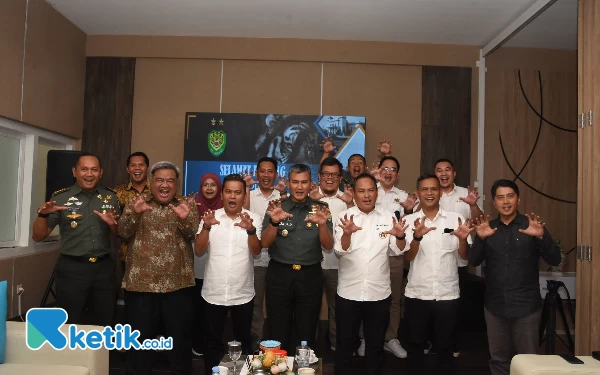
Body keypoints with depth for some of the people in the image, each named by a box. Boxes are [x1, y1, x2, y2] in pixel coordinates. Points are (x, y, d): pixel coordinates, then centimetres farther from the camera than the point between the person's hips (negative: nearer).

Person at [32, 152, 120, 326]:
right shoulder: (60, 197, -5)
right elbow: (38, 236, -2)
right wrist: (43, 214, -21)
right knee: (69, 325, 9)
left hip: (104, 268, 3)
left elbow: (120, 234, 12)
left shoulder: (111, 197, 3)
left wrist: (113, 225, -10)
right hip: (71, 269, -2)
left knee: (105, 323, 15)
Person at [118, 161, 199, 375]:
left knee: (181, 339, 10)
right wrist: (135, 213, -25)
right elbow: (123, 232, -6)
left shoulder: (187, 205, 5)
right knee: (140, 339, 10)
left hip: (178, 285, 0)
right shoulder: (137, 203, 7)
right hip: (141, 284, 1)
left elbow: (193, 234, -9)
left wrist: (184, 218, -30)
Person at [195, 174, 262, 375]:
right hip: (213, 293, 1)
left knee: (243, 341, 15)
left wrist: (250, 229, -33)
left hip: (243, 294, 0)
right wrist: (206, 227, -24)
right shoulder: (211, 216, -1)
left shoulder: (254, 219, -3)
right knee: (212, 341, 14)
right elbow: (198, 250, -7)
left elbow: (257, 251, -14)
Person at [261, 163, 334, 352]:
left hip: (310, 276, 1)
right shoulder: (276, 207, 0)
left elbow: (328, 247, -5)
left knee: (307, 334, 12)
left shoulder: (321, 209, 1)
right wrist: (274, 222, -26)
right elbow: (265, 243, -7)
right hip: (279, 275, 0)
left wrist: (322, 225, -24)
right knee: (278, 334, 9)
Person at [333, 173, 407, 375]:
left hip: (379, 293, 2)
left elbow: (398, 250, -6)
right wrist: (347, 233, -37)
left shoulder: (388, 217, 0)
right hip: (348, 293, -1)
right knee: (345, 344, 13)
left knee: (376, 344, 17)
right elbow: (341, 250, -16)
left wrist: (400, 236, -28)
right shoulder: (344, 217, -5)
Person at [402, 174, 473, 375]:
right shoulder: (409, 220, -2)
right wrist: (417, 236, -30)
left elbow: (464, 256, 0)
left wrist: (463, 238, -22)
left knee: (444, 345, 14)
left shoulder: (456, 219, -1)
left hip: (447, 294, 0)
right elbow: (408, 257, -10)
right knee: (415, 343, 14)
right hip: (416, 294, 0)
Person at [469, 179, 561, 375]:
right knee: (498, 359, 13)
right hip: (495, 307, 2)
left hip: (526, 306, -2)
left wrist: (541, 237, -25)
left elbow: (554, 260, -7)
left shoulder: (532, 226, -1)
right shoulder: (488, 228, 6)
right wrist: (480, 238, -20)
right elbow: (473, 261, -2)